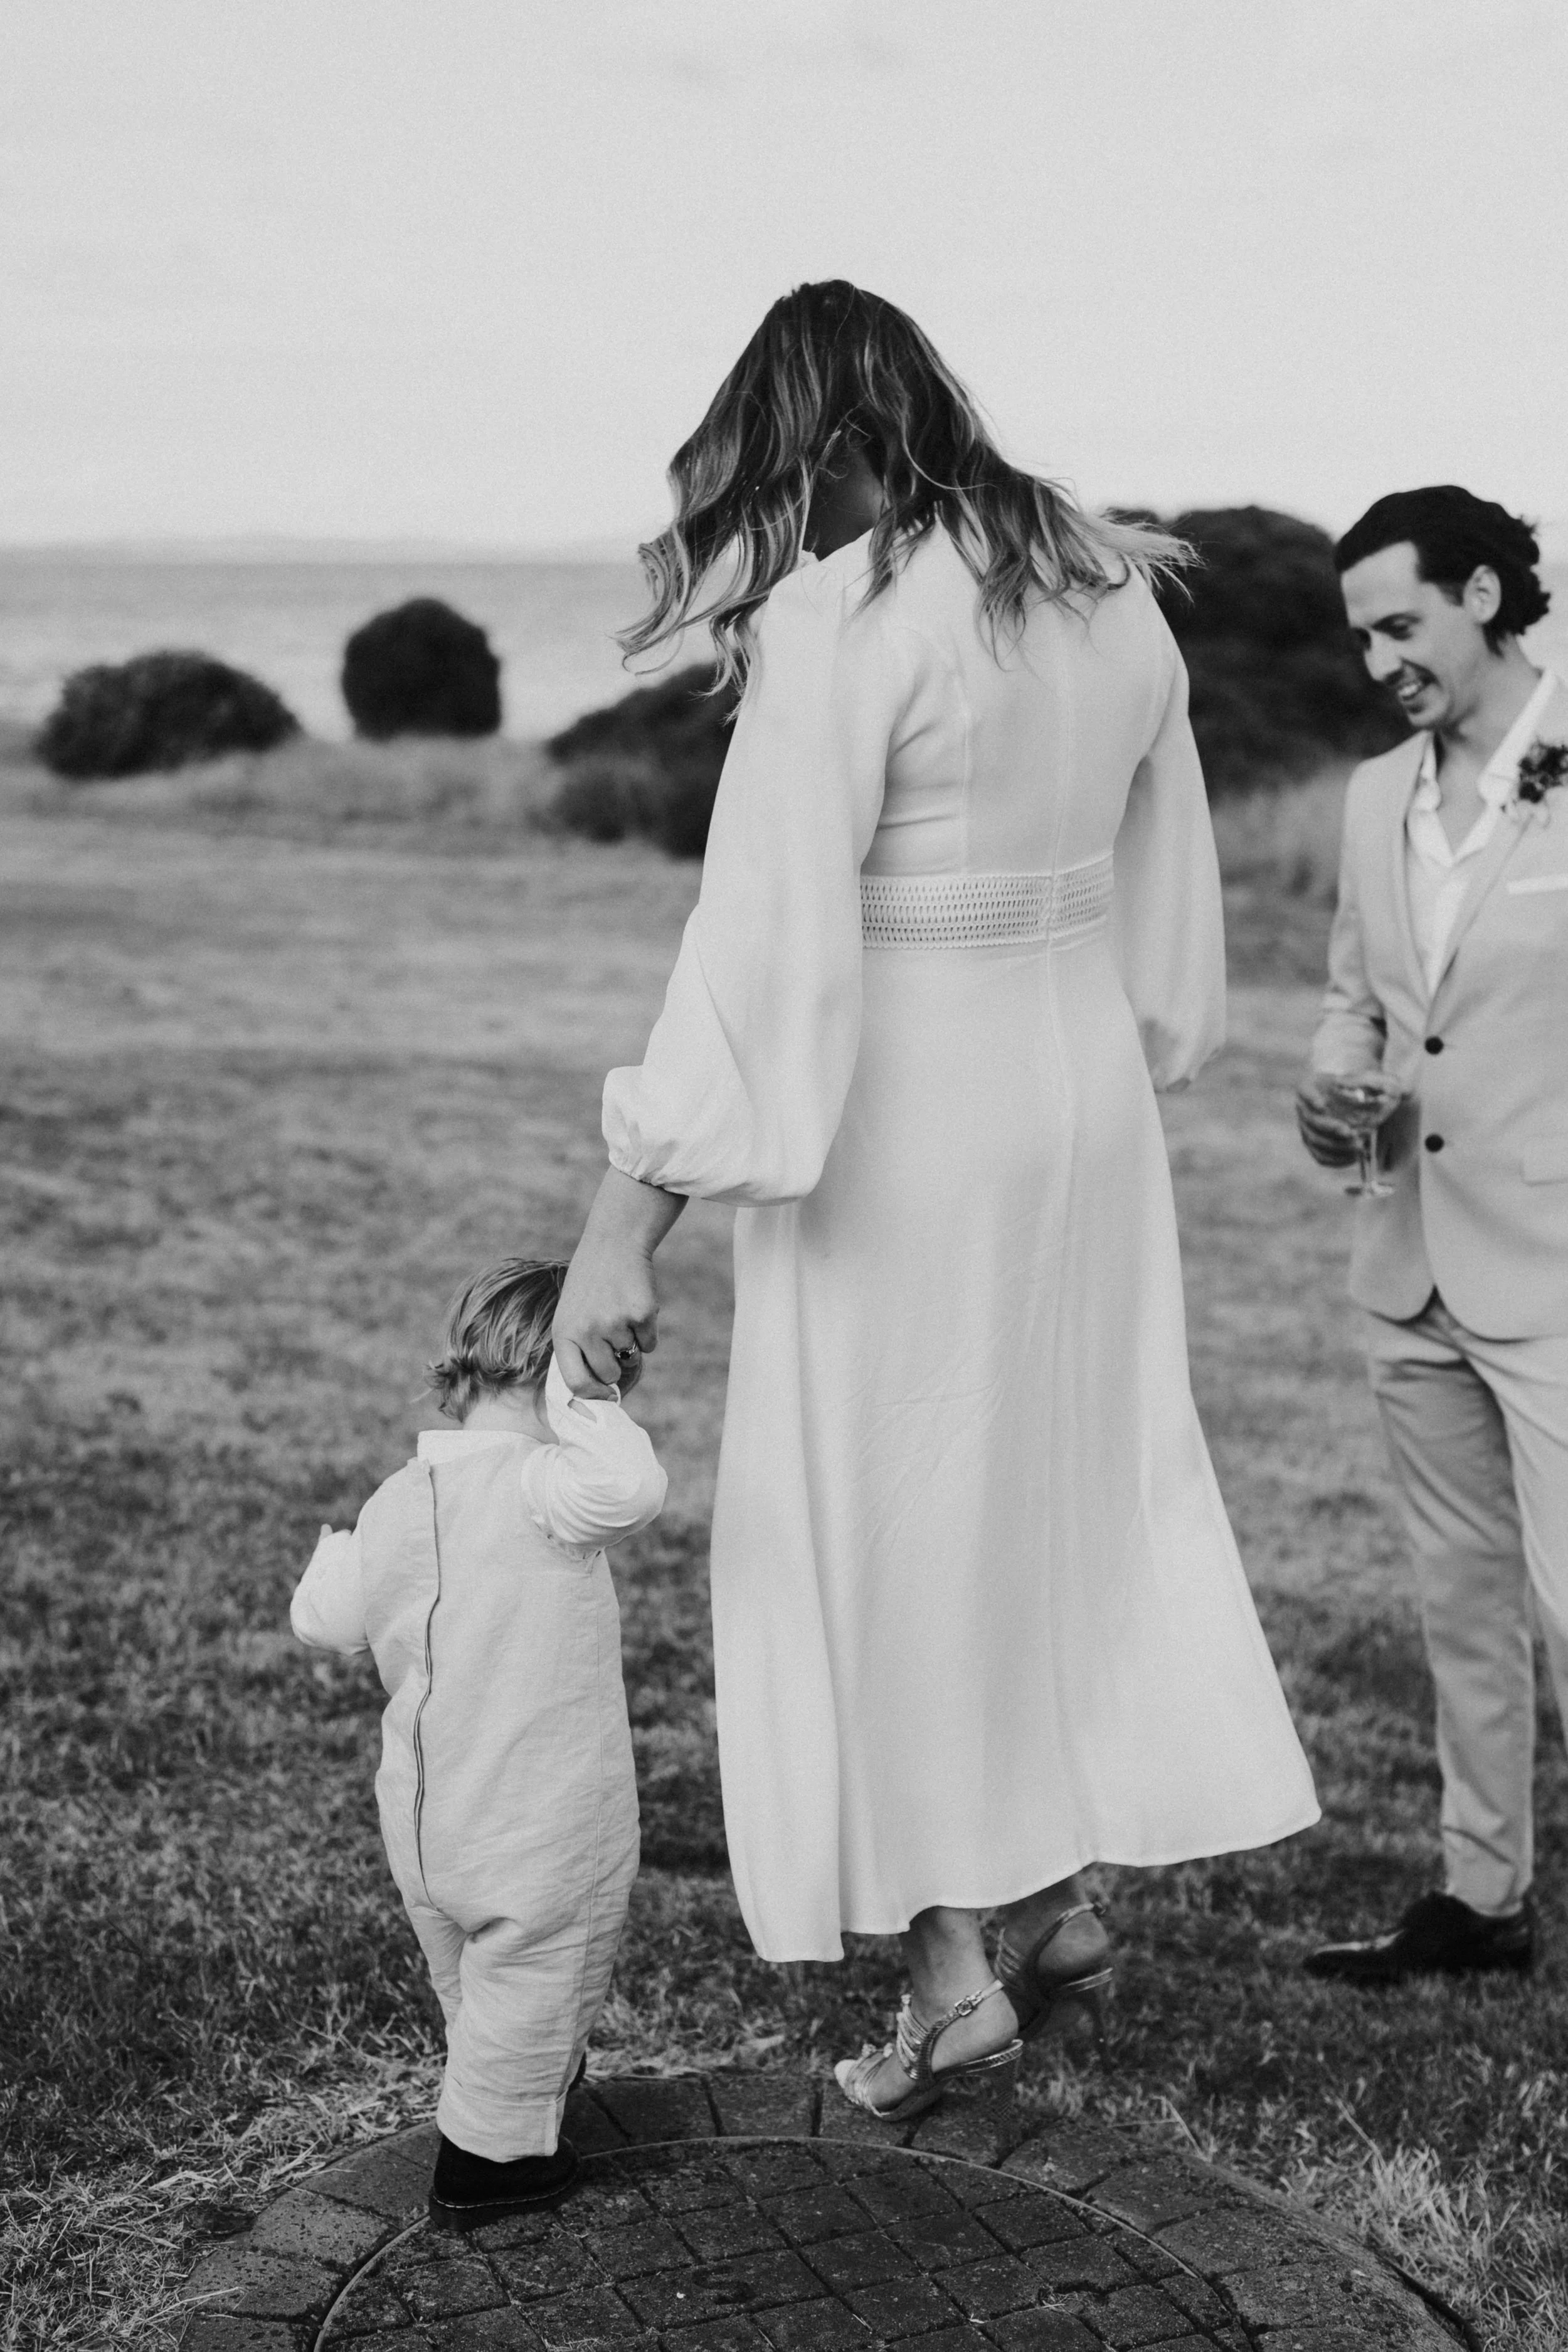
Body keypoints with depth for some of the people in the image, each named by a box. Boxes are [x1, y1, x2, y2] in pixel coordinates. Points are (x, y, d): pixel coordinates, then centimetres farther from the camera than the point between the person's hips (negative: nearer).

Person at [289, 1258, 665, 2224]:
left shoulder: (394, 1502, -3)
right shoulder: (537, 1488, -25)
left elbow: (327, 1622, 7)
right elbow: (634, 1488, -43)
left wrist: (334, 1554, 28)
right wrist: (578, 1402, -29)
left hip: (424, 1835, 7)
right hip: (545, 1843, -7)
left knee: (473, 1991, 28)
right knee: (532, 2000, 15)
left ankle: (494, 2134, 49)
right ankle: (486, 2166, 28)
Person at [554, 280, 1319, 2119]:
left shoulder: (840, 620, -17)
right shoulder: (1113, 590, 5)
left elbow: (765, 943, -22)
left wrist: (631, 1212, -19)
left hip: (901, 1118, -7)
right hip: (1084, 1089, 7)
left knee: (881, 1524, 7)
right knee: (1066, 1482, 19)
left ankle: (950, 1967, 15)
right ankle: (1061, 1898, 27)